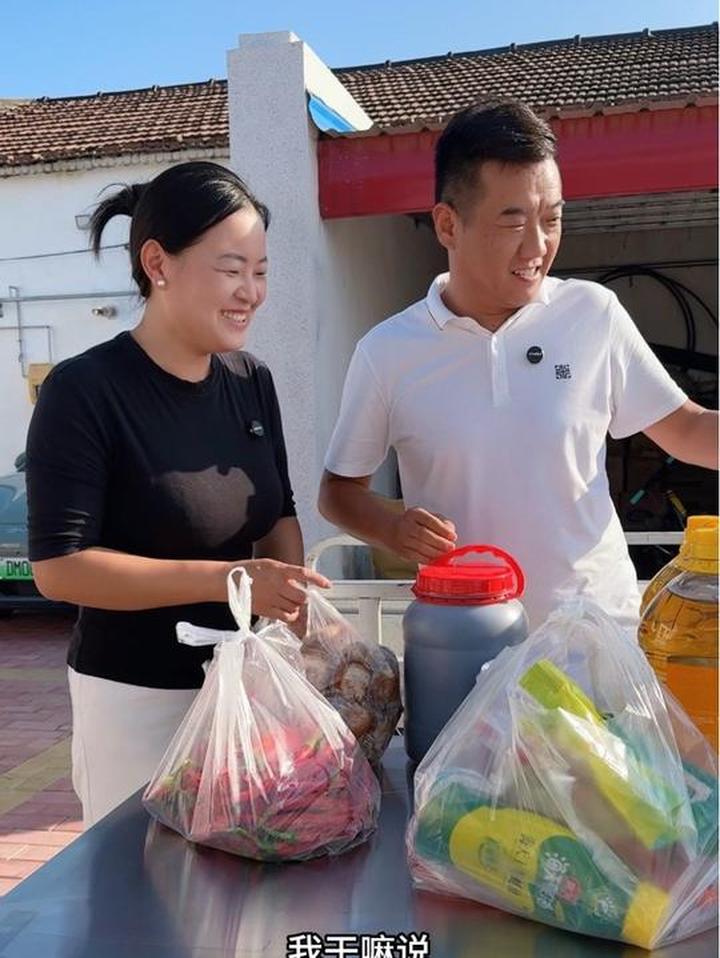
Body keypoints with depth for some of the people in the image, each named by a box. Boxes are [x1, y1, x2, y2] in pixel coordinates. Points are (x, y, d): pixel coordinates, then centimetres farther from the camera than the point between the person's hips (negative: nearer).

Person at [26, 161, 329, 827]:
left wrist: (296, 602, -8)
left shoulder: (251, 380, 2)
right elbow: (59, 565, -18)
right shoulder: (84, 391, -15)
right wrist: (224, 578, -25)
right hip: (136, 699, -5)